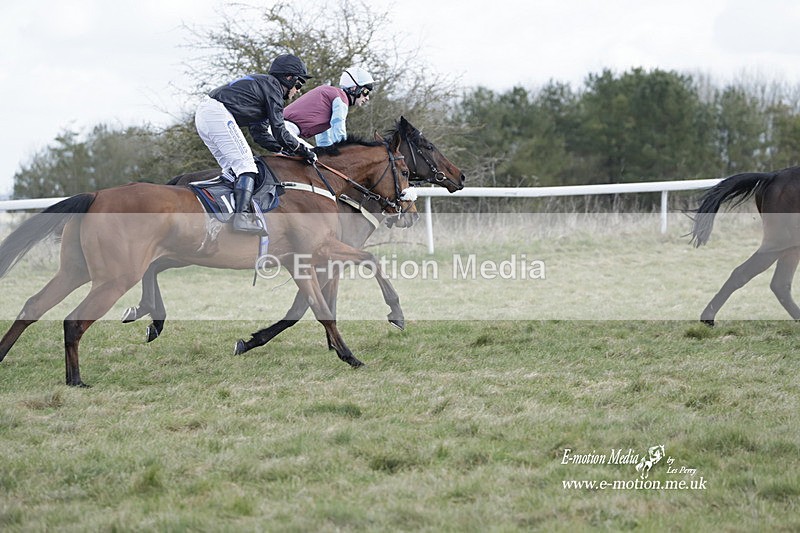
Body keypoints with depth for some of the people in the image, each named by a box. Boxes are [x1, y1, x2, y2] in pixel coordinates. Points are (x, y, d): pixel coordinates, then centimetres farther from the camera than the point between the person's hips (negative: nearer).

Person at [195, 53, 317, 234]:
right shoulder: (273, 86, 1)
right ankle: (242, 216, -23)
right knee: (245, 164, -12)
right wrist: (302, 150, 6)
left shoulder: (260, 82, 30)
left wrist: (287, 149, 21)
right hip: (218, 113, -10)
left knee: (231, 169, 12)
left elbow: (261, 134, 27)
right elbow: (278, 131, -4)